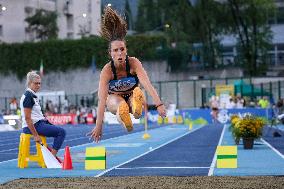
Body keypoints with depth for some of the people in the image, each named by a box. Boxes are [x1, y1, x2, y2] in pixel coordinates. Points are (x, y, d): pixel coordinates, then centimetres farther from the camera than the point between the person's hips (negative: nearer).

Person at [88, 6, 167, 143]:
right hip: (114, 99, -1)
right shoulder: (107, 70, -29)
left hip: (132, 96, 1)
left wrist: (159, 104, -55)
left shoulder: (133, 63, -27)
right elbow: (102, 99, -36)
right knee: (121, 105, -40)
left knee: (137, 92, -37)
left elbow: (147, 85, -39)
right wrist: (98, 126, -43)